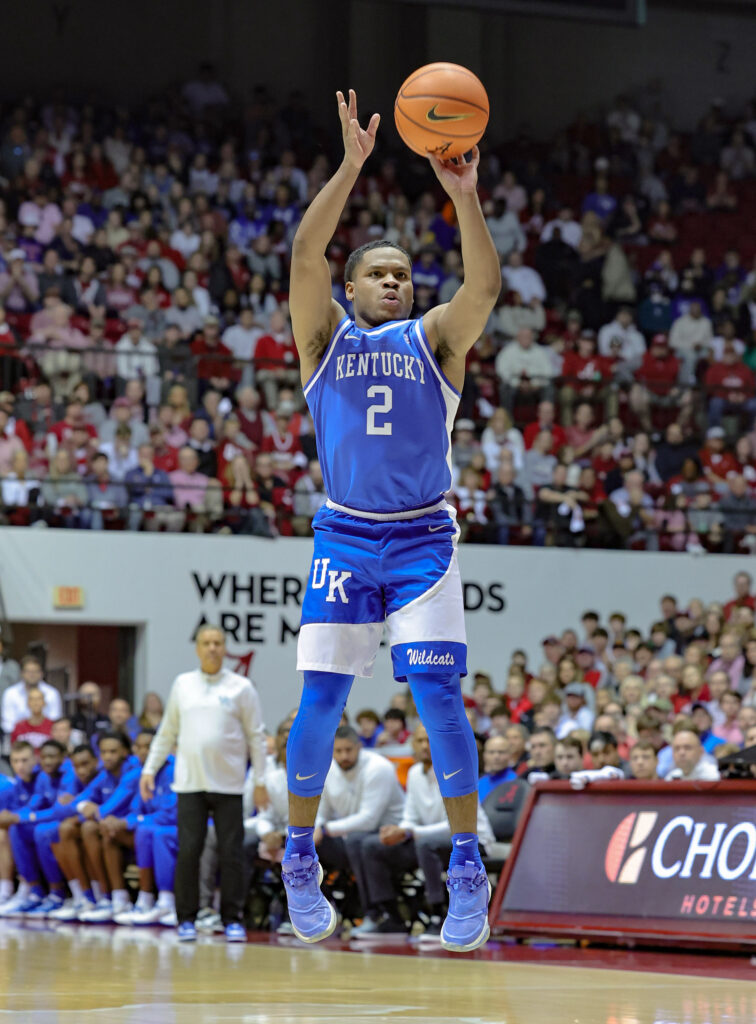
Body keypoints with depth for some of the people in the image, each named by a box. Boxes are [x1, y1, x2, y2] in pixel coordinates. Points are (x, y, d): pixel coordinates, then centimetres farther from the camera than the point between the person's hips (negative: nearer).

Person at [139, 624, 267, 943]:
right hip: (190, 783, 1)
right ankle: (186, 919, 5)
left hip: (228, 784, -1)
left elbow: (256, 737, 4)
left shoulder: (241, 688, 3)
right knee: (188, 852, -3)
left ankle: (232, 919, 7)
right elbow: (167, 733, 15)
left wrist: (261, 781, -1)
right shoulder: (182, 684, 9)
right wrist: (150, 768, 9)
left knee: (231, 854, -1)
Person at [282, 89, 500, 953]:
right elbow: (305, 253, -10)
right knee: (321, 697, -4)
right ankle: (300, 863, 10)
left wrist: (464, 195, -26)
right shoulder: (325, 335, 7)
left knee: (438, 694, -10)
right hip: (344, 535, 0)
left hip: (422, 540, 0)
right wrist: (352, 166, -21)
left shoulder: (434, 339, 7)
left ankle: (467, 872, -8)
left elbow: (484, 284, -12)